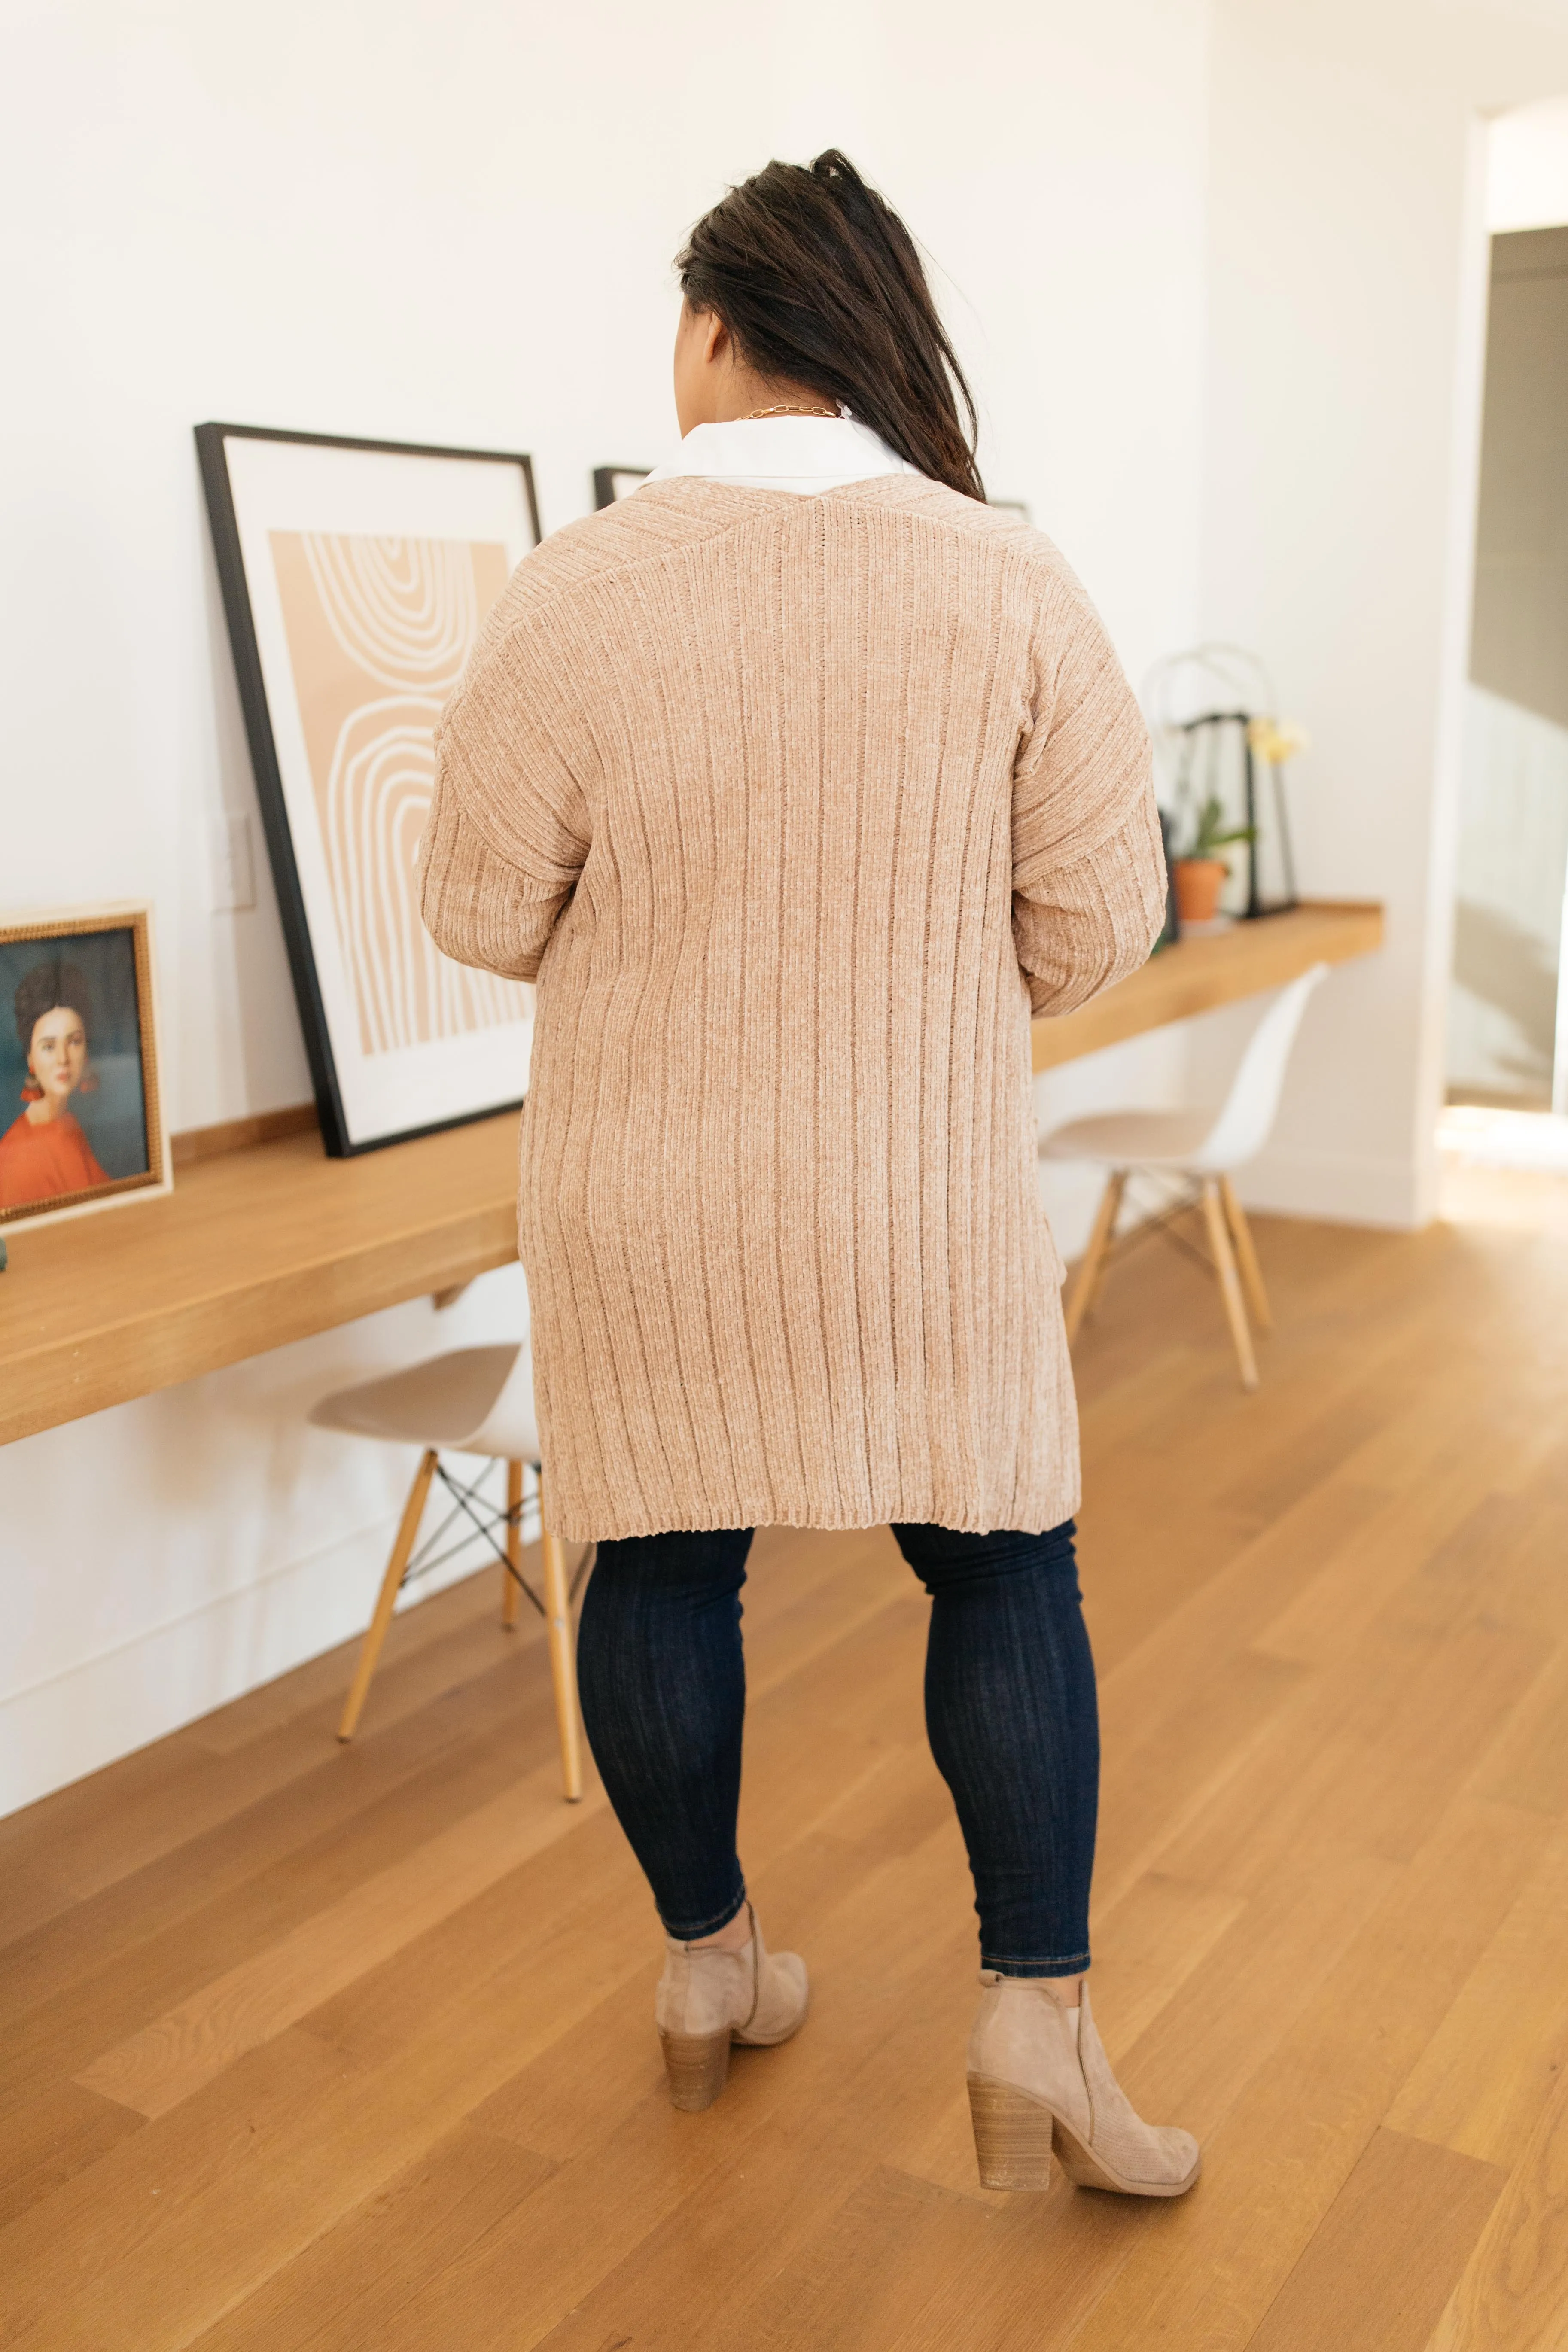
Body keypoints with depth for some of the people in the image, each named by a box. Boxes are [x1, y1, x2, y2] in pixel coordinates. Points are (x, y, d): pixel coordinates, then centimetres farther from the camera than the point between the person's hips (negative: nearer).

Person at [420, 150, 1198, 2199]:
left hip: (646, 1198, 1)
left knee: (664, 1556, 15)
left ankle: (706, 1969, 33)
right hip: (924, 1201, 0)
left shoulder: (578, 591, -10)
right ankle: (1038, 2033, 15)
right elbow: (1100, 917, -4)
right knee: (1005, 1569, 13)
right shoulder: (1010, 580, -8)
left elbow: (484, 910, -3)